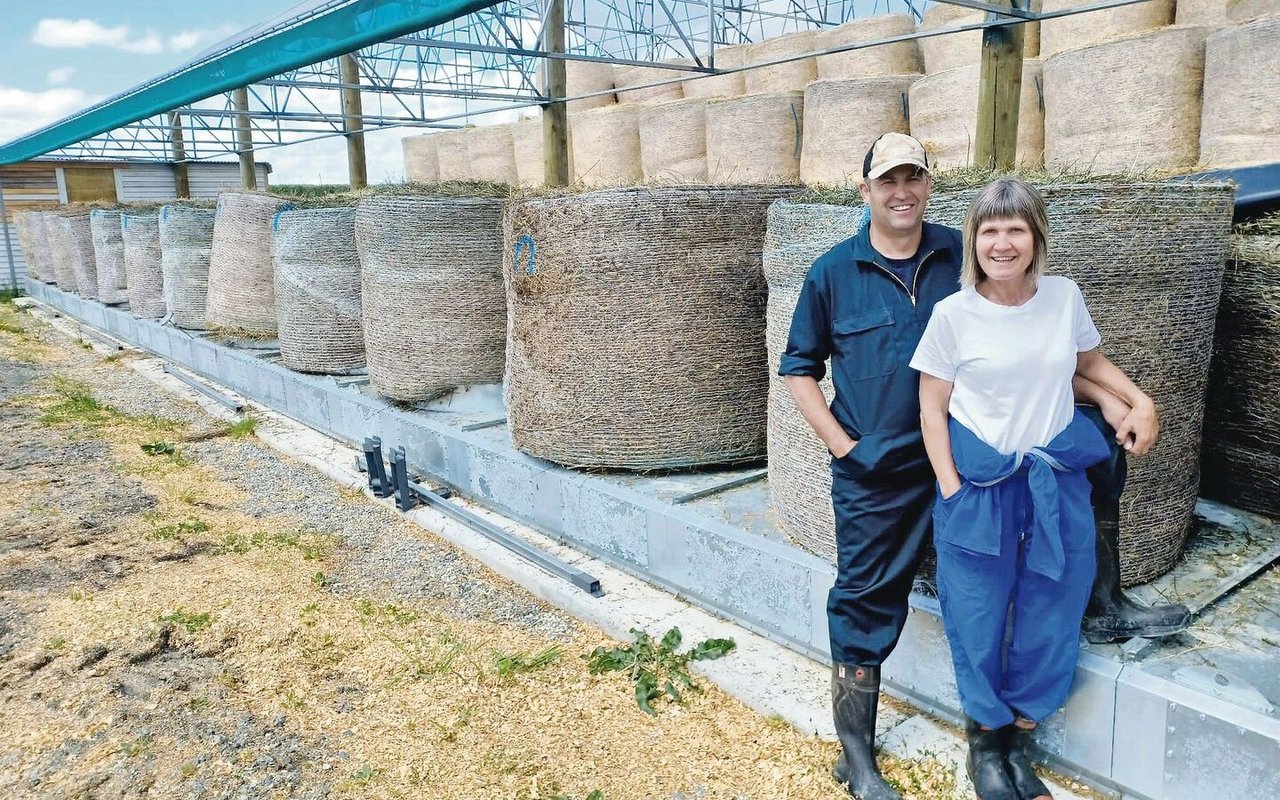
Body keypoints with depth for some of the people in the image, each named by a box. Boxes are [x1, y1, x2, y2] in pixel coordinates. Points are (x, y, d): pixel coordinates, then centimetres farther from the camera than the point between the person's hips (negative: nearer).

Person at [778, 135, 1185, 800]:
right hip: (873, 473, -1)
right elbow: (799, 367, 5)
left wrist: (1108, 399, -2)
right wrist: (841, 444, -5)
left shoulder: (962, 258, 1)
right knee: (865, 602, 5)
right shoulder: (833, 273, -2)